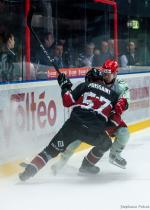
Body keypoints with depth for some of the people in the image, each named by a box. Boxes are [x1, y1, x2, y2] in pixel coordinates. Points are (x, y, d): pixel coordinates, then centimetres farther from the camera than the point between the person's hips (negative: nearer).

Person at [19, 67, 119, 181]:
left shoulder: (85, 86, 16)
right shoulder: (112, 94, 22)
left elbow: (68, 101, 9)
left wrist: (65, 87, 23)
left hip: (75, 123, 0)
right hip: (95, 131, 0)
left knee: (52, 149, 8)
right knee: (106, 144, 32)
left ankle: (29, 170, -4)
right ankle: (87, 166, 32)